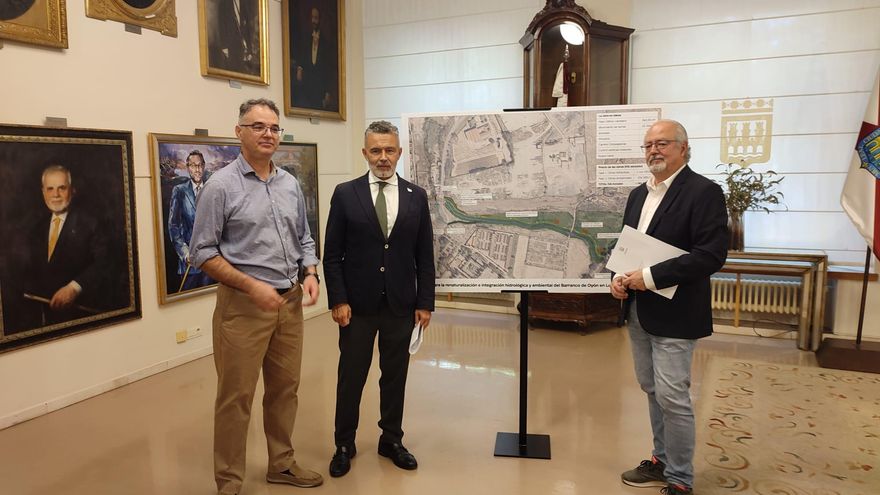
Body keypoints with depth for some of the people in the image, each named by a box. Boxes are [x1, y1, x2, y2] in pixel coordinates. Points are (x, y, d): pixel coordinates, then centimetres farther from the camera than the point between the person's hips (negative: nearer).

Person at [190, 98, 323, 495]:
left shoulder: (291, 184, 8)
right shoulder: (221, 185, -9)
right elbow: (202, 252, -10)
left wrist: (310, 273, -4)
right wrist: (253, 286, -18)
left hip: (290, 303, 6)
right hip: (243, 304, -5)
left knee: (284, 389, 15)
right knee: (236, 396, 4)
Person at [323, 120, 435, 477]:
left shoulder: (416, 196, 3)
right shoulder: (345, 194, -2)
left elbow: (425, 256, 4)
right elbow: (332, 254, -2)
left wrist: (425, 303, 0)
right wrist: (338, 300, -8)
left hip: (400, 305, 2)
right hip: (357, 304, -1)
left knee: (395, 375, 13)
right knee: (351, 376, 9)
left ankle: (391, 440, 30)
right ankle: (344, 444, 27)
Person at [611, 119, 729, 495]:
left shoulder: (704, 191, -12)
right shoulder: (639, 194, 13)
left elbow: (712, 254, -20)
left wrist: (649, 277, -22)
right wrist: (619, 276, -3)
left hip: (674, 314, -7)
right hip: (638, 311, 8)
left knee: (672, 397, -3)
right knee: (653, 391, 17)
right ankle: (662, 461, 33)